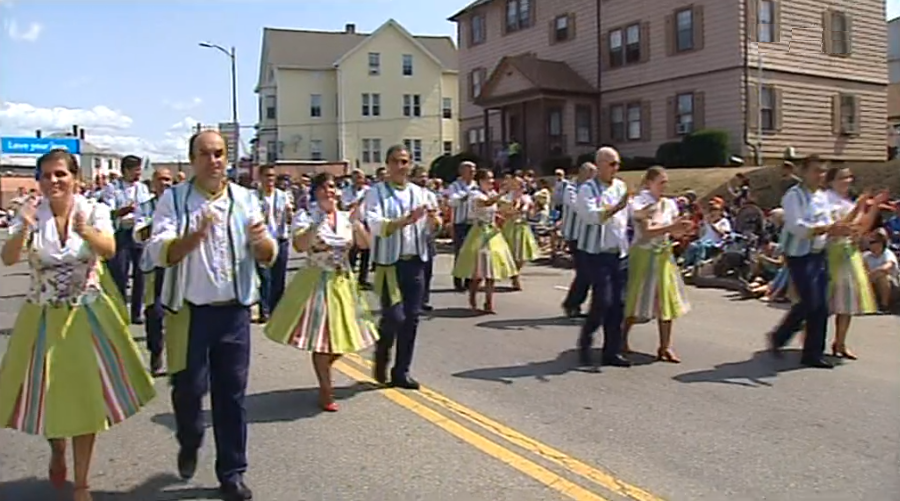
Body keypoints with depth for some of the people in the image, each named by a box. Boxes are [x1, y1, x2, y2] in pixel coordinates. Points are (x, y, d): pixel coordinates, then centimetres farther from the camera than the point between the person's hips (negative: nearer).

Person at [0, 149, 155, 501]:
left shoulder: (94, 211, -6)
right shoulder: (30, 214, -4)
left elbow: (109, 250, -23)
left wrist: (86, 231, -44)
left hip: (86, 315, -1)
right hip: (43, 317, 1)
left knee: (85, 396, 2)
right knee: (46, 393, 12)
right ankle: (57, 451, 46)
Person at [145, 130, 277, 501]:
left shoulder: (245, 199, 4)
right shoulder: (174, 199, -3)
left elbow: (268, 257, 2)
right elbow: (158, 253, -15)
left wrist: (261, 240, -21)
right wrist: (196, 235, -32)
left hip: (234, 310, 2)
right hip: (189, 311, -2)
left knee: (232, 393, 8)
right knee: (189, 386, 4)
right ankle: (189, 443, 38)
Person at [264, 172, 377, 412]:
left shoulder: (347, 217, 6)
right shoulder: (306, 217, -6)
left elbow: (365, 244, -4)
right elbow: (299, 246, -22)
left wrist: (356, 223, -17)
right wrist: (318, 223, -25)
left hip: (343, 282, 5)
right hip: (316, 282, -5)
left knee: (342, 335, 10)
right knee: (322, 339, -1)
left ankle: (322, 368, 40)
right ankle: (326, 392, 13)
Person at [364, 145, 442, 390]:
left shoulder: (419, 192, 11)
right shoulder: (376, 192, -4)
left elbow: (431, 228, 10)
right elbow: (376, 226, -18)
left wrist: (434, 219, -13)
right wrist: (407, 219, -30)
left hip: (415, 262, 5)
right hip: (390, 263, -5)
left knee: (412, 318, 7)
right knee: (394, 316, -9)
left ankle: (401, 371, 20)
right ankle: (382, 353, 23)